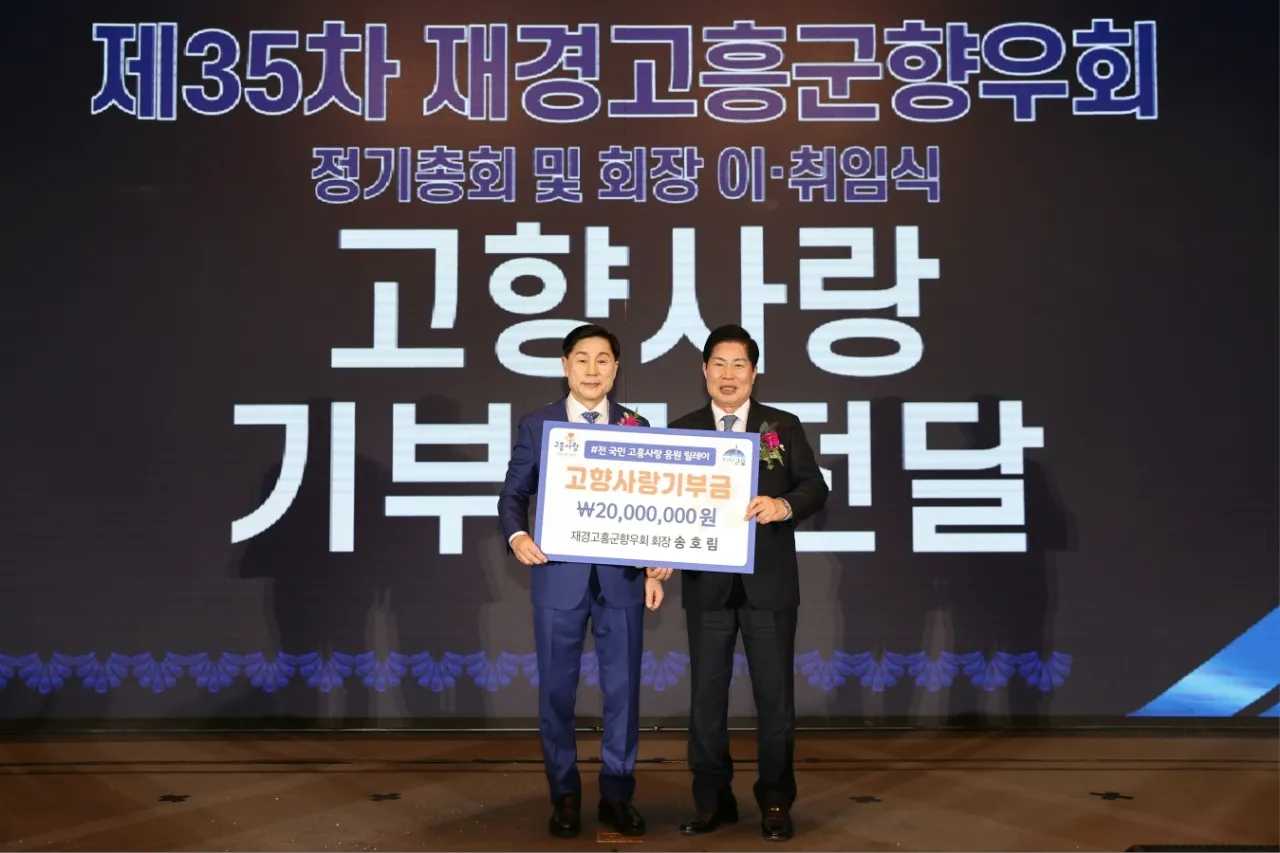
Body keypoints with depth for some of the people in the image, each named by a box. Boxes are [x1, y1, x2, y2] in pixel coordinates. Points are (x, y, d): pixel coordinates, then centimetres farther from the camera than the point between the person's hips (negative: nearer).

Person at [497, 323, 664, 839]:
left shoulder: (637, 427, 7)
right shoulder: (536, 425, 4)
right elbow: (513, 494, 4)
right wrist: (517, 536, -16)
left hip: (622, 575, 1)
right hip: (559, 574, -1)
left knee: (622, 688, 6)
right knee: (556, 689, 6)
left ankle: (617, 794, 19)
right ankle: (565, 796, 20)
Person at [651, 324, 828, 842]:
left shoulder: (783, 426, 5)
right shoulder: (681, 430, 6)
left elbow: (815, 488, -1)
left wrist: (783, 505, -21)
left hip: (768, 581, -1)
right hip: (707, 583, 1)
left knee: (774, 693, 5)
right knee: (706, 694, 7)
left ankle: (776, 803, 17)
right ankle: (712, 800, 19)